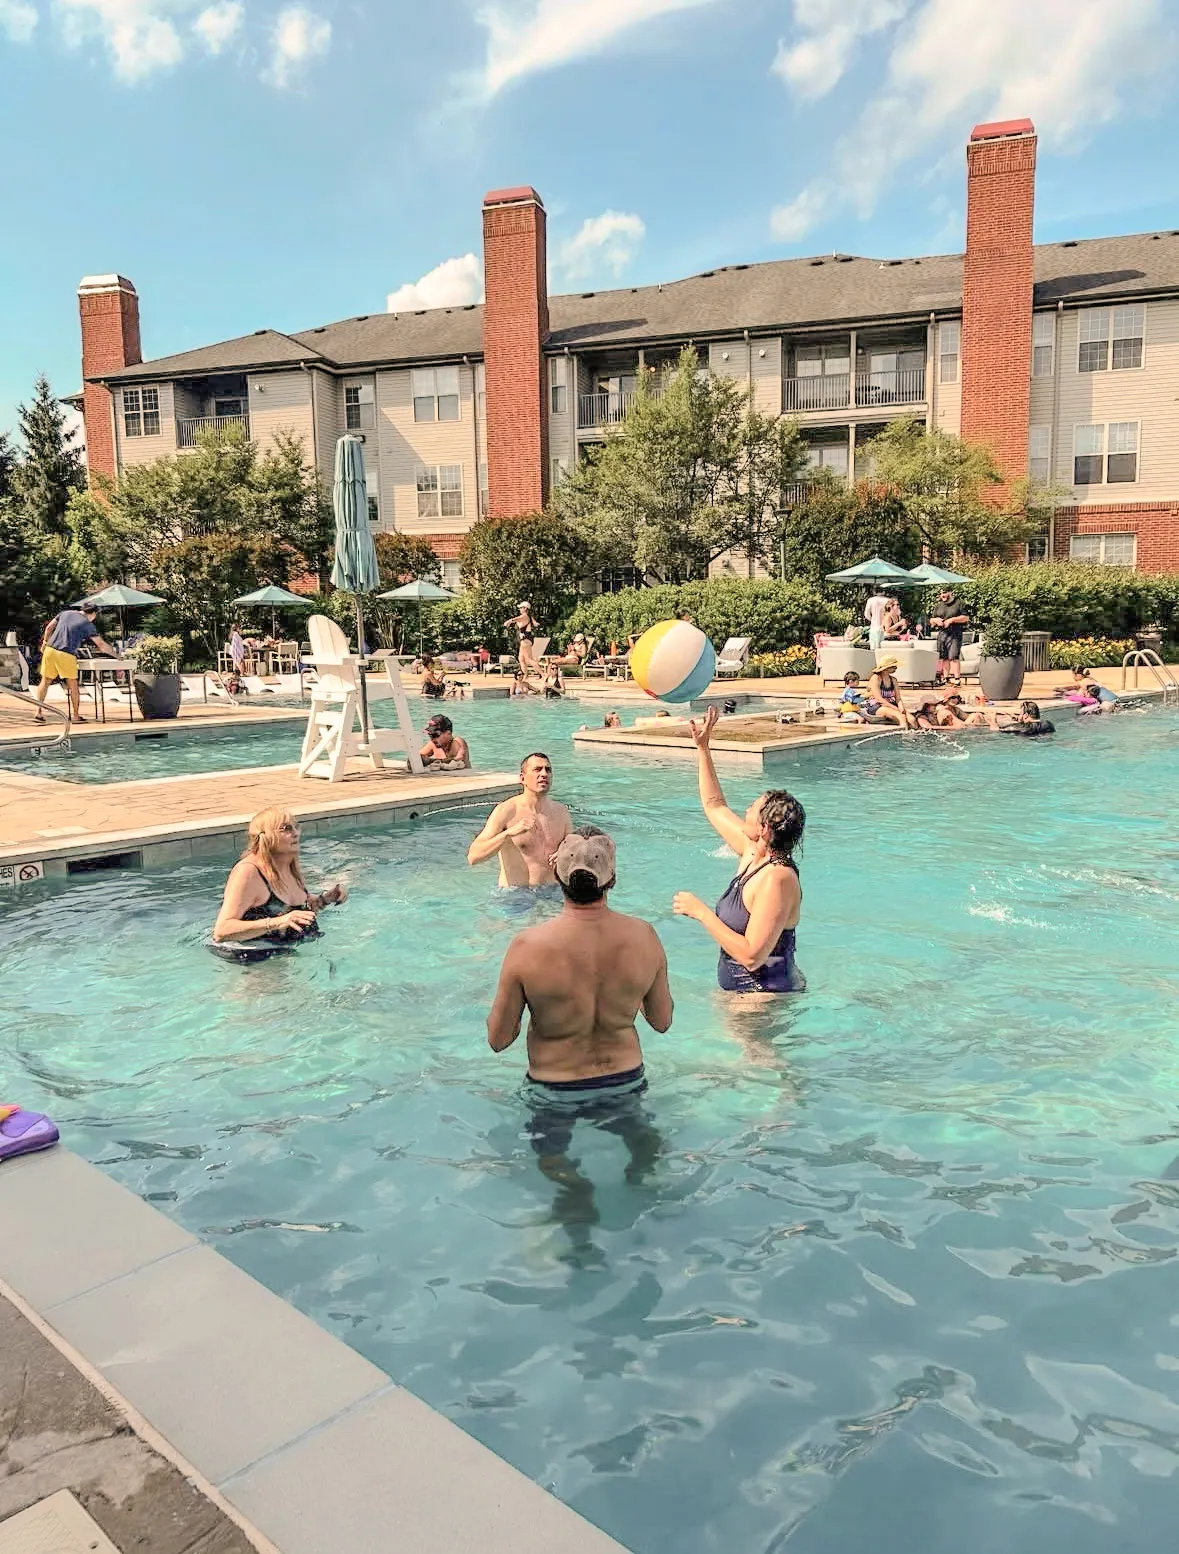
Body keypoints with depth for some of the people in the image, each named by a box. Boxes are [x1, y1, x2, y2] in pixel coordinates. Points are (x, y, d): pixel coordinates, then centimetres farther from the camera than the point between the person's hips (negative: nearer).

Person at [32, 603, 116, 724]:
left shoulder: (65, 613, 15)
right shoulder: (88, 625, 3)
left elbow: (49, 628, 15)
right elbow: (101, 645, 2)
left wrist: (45, 642, 26)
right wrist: (115, 655, 13)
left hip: (50, 650, 4)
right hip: (66, 655, -4)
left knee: (45, 681, 12)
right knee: (73, 685, 8)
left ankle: (38, 712, 6)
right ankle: (75, 716, 13)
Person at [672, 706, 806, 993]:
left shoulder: (778, 879, -28)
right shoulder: (753, 851, -1)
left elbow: (752, 956, -33)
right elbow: (714, 806, 15)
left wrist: (700, 912, -26)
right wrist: (703, 747, 13)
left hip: (767, 994, -9)